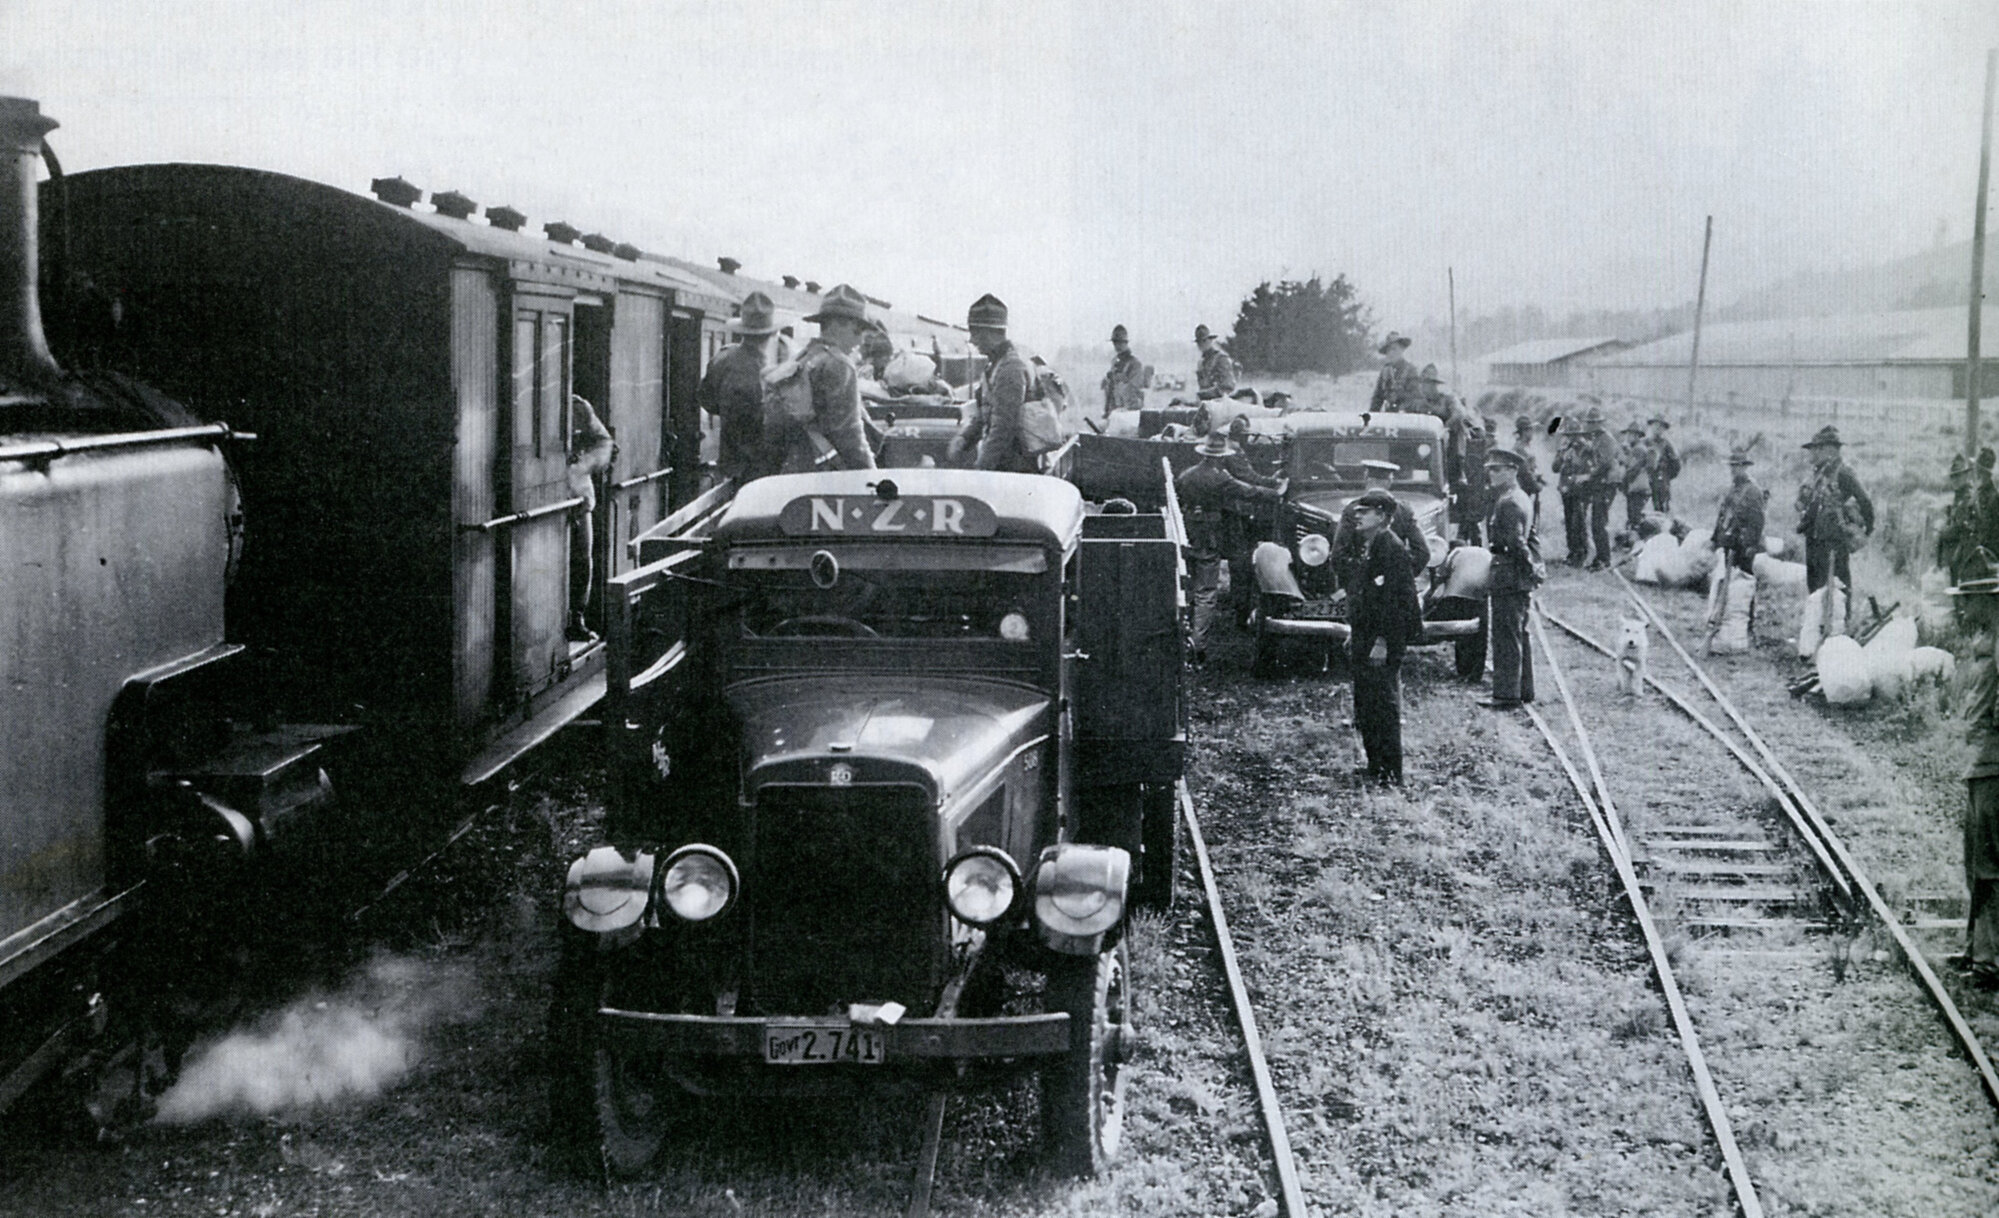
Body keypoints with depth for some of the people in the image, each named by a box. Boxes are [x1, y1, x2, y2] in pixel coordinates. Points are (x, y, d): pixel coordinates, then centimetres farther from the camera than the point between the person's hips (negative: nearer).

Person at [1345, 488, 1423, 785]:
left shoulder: (1392, 548, -15)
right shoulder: (1369, 546, 15)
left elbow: (1393, 598, -20)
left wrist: (1382, 641, -22)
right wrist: (1355, 634, 20)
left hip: (1384, 642, -10)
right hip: (1365, 638, 10)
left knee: (1384, 706, -6)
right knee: (1364, 707, 13)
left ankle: (1391, 773, -1)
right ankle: (1375, 766, 21)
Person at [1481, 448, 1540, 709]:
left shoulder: (1507, 502, -17)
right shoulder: (1521, 498, 16)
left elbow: (1515, 543, -20)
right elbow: (1532, 537, 21)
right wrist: (1534, 565, 20)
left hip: (1508, 579, -11)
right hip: (1522, 580, 11)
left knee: (1506, 637, -7)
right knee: (1519, 635, 17)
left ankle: (1506, 694, -5)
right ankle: (1524, 690, 23)